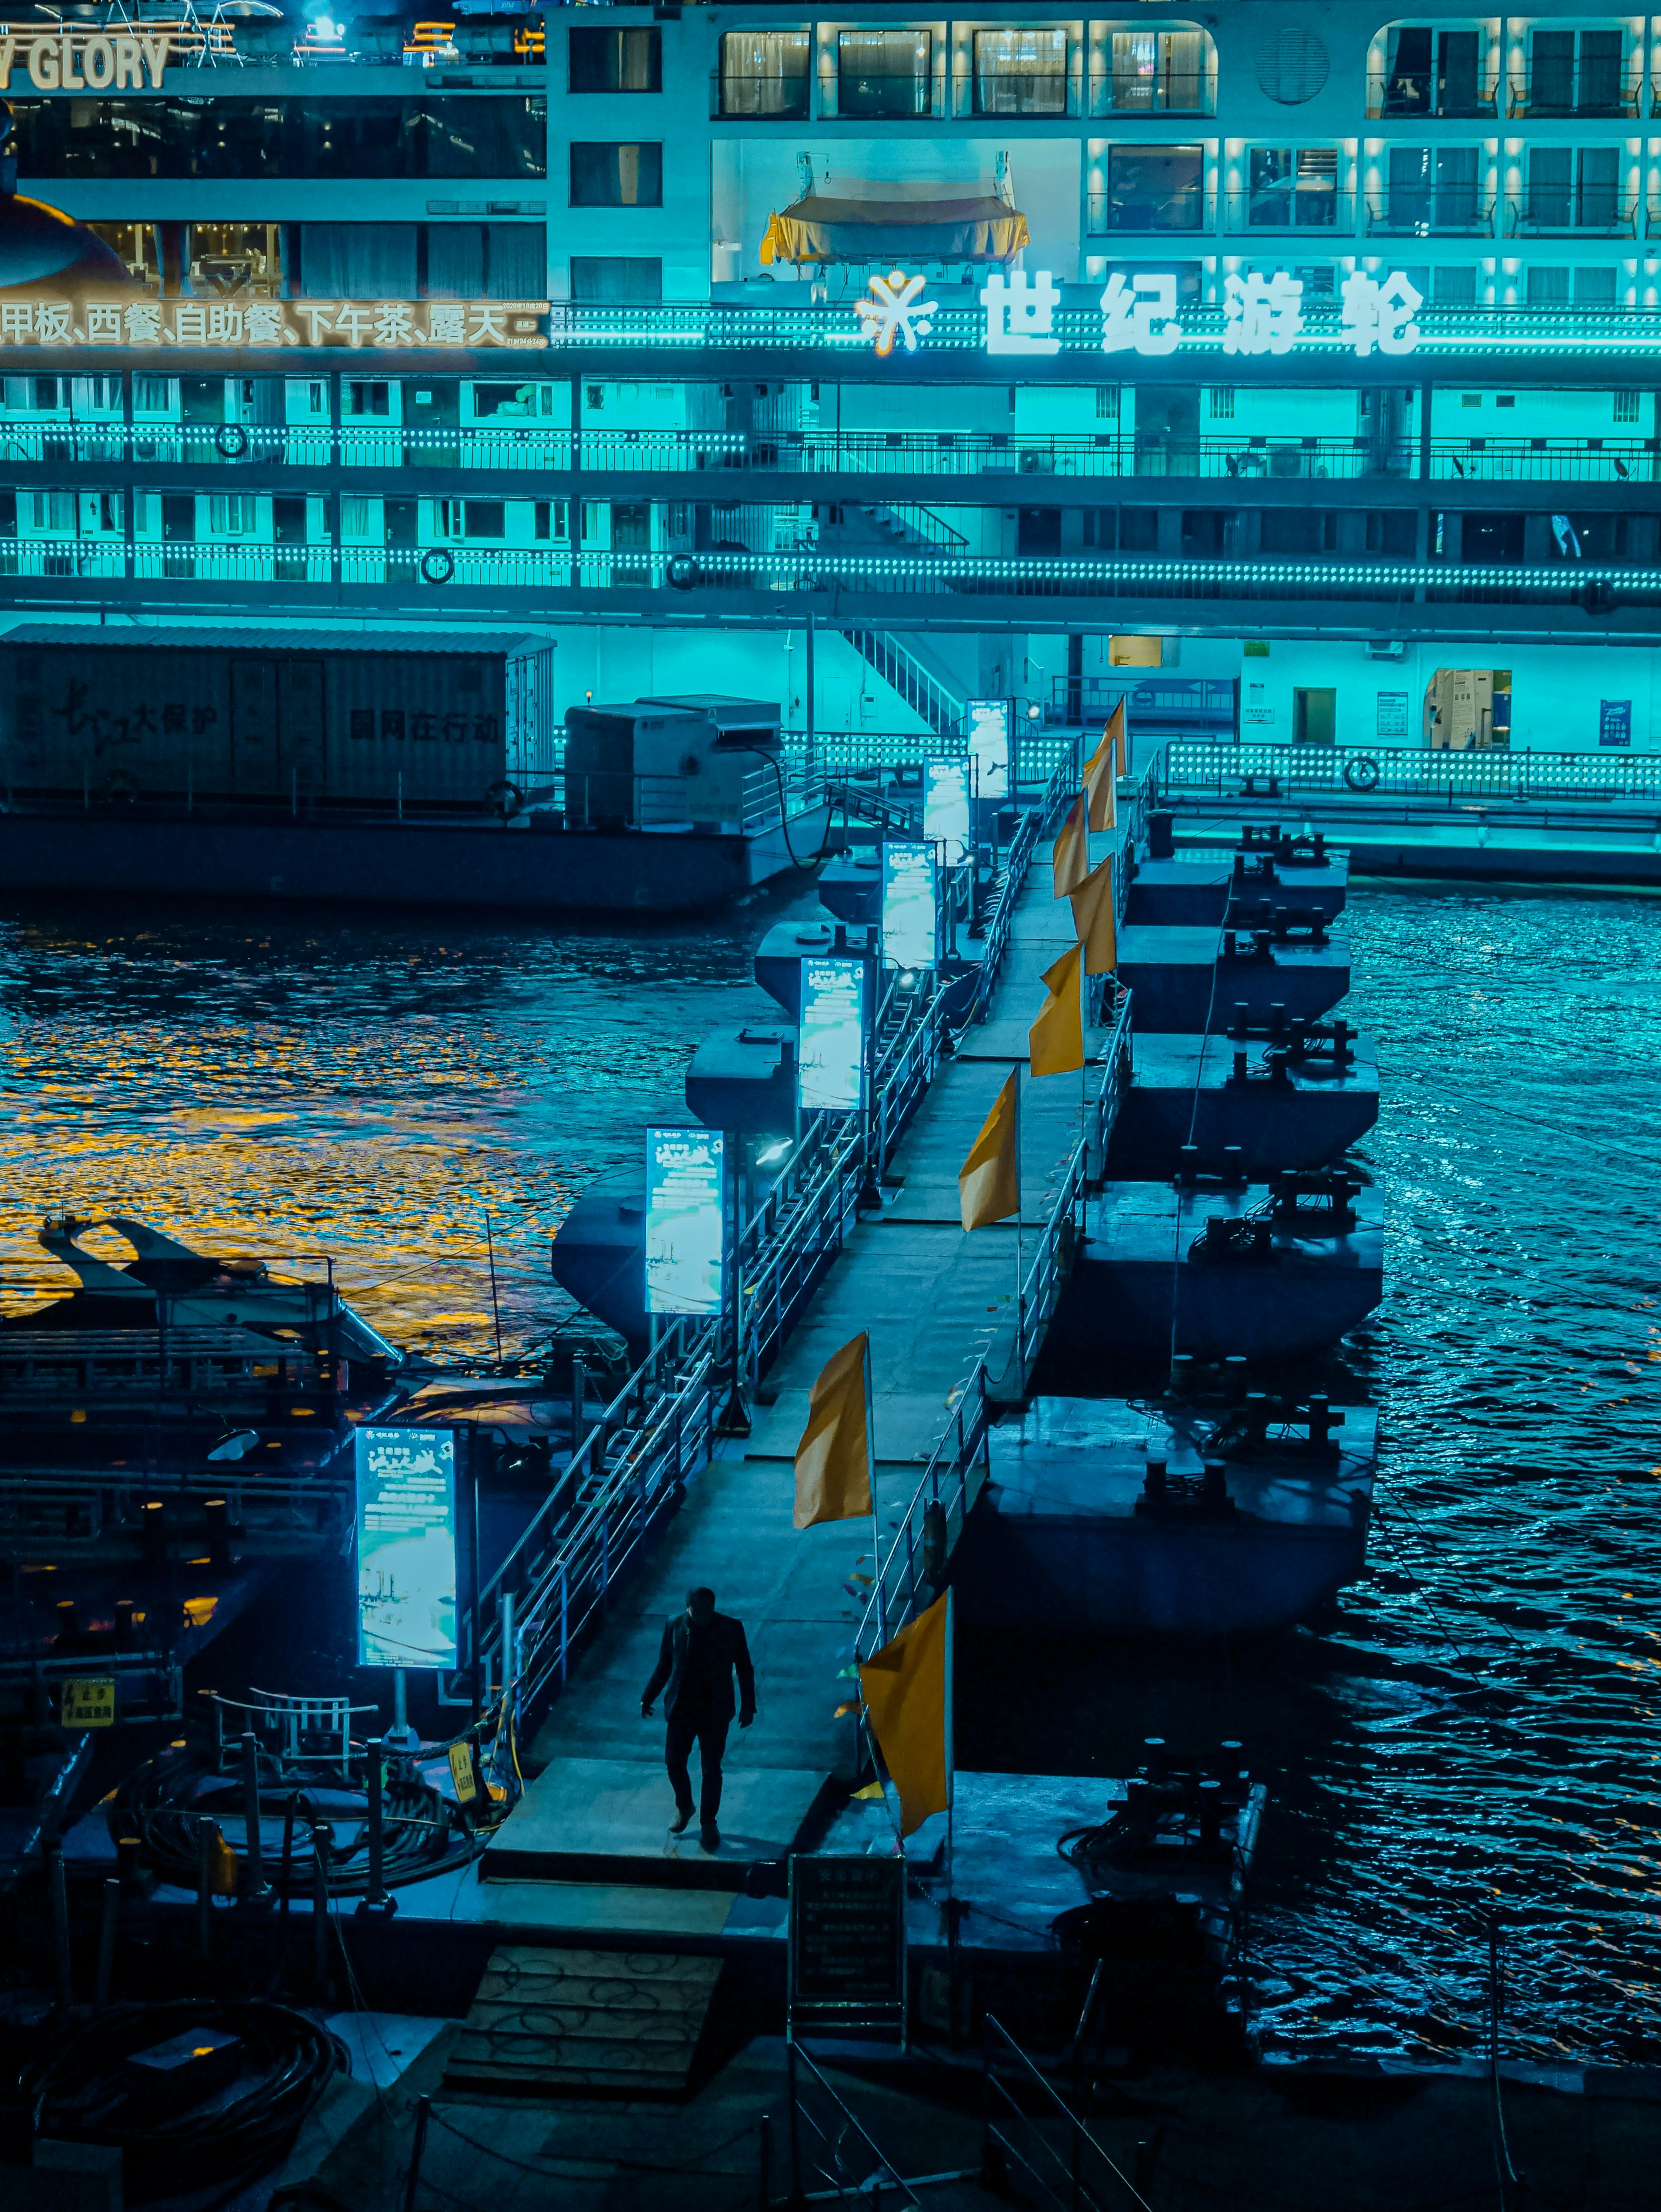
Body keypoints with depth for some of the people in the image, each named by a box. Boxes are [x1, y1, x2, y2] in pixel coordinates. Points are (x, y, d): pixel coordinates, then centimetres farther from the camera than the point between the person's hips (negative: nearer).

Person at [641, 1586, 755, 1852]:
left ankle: (708, 1824, 19)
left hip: (715, 1712, -2)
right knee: (674, 1763, 4)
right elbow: (664, 1666, 7)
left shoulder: (731, 1628, -9)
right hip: (681, 1709, 2)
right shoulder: (675, 1627, -4)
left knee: (711, 1769, 4)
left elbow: (744, 1668, 0)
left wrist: (748, 1706, 0)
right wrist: (647, 1698, 6)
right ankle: (684, 1807, 33)